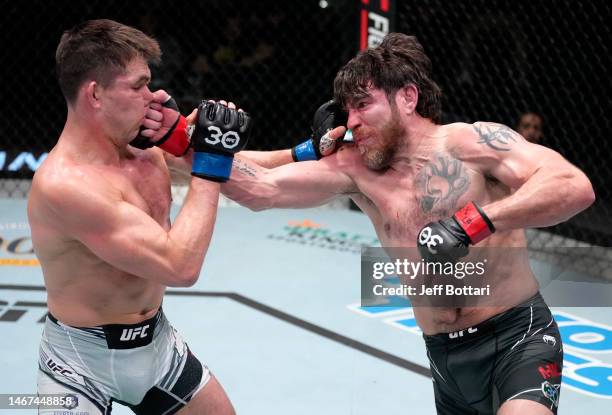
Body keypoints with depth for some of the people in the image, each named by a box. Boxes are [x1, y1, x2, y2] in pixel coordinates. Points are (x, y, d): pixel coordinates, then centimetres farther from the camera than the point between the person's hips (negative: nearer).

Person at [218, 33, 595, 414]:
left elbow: (576, 187, -22)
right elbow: (261, 190, -2)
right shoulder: (356, 168, 3)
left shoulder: (472, 143, -10)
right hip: (447, 357, 6)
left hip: (518, 339, -6)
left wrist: (473, 222, -28)